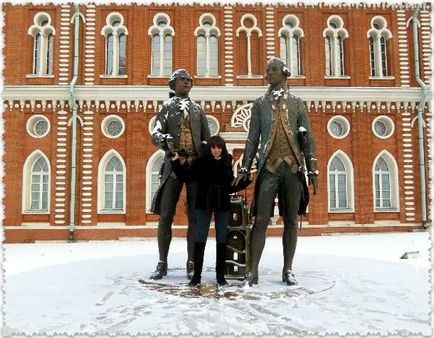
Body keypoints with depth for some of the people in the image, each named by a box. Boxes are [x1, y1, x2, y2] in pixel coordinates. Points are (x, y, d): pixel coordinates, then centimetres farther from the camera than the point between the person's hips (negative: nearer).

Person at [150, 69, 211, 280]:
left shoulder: (198, 109, 19)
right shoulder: (166, 107, 12)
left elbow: (207, 139, 17)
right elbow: (155, 134, 0)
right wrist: (165, 140, -23)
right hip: (173, 164, -2)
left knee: (195, 216, 0)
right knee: (165, 215, -4)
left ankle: (191, 263, 7)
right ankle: (162, 263, 6)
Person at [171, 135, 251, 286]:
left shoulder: (227, 162, 5)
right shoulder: (201, 162, -1)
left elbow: (230, 186, 7)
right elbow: (187, 176, -9)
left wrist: (246, 181, -2)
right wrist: (176, 162, -15)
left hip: (223, 205, 2)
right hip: (204, 204, -2)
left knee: (221, 239, 7)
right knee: (200, 238, 0)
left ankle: (220, 274, 17)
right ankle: (197, 274, 8)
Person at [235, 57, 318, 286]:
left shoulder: (296, 103, 12)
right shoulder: (260, 103, 12)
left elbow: (308, 138, 8)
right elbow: (252, 138, 8)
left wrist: (312, 169, 0)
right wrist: (245, 168, -1)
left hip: (293, 168, 1)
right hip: (269, 167, -1)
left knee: (290, 220, 4)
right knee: (261, 219, -5)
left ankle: (287, 270, 14)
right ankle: (253, 271, 1)